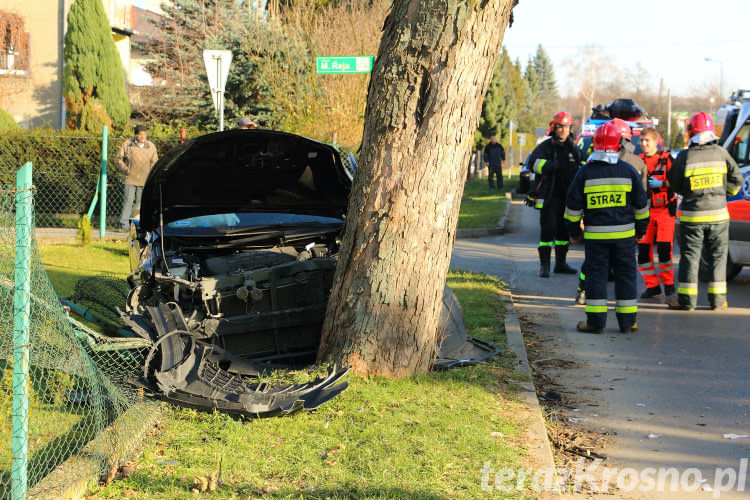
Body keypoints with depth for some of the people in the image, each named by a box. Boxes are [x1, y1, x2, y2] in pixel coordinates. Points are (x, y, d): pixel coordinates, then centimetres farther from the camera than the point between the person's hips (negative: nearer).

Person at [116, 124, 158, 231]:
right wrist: (125, 169, -5)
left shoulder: (151, 146, 7)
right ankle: (124, 224, -3)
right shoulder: (127, 144, 1)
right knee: (128, 201, -8)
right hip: (130, 179, -2)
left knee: (141, 203, 2)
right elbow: (118, 159, 7)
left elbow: (154, 162, 17)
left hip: (145, 181, 2)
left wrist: (150, 173, 2)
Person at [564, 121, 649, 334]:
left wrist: (574, 231, 13)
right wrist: (640, 229, 19)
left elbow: (573, 205, 1)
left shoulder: (585, 172, -2)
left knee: (596, 275, 4)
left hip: (595, 234, -1)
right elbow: (641, 204, 7)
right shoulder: (628, 171, 1)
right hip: (624, 234, 1)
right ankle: (627, 322, 11)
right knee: (625, 276, 8)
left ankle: (596, 321, 3)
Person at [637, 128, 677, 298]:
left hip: (665, 209, -3)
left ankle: (668, 282, 11)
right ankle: (652, 286, 7)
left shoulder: (666, 159, 1)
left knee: (664, 248, -7)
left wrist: (661, 183, -19)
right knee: (643, 248, -2)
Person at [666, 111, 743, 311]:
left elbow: (675, 185, 0)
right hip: (718, 214, 2)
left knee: (690, 257, 5)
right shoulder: (720, 153, -3)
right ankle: (717, 299, 12)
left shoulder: (684, 157, -8)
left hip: (692, 216, -2)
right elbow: (736, 178, 3)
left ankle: (686, 300, 5)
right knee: (717, 256, 10)